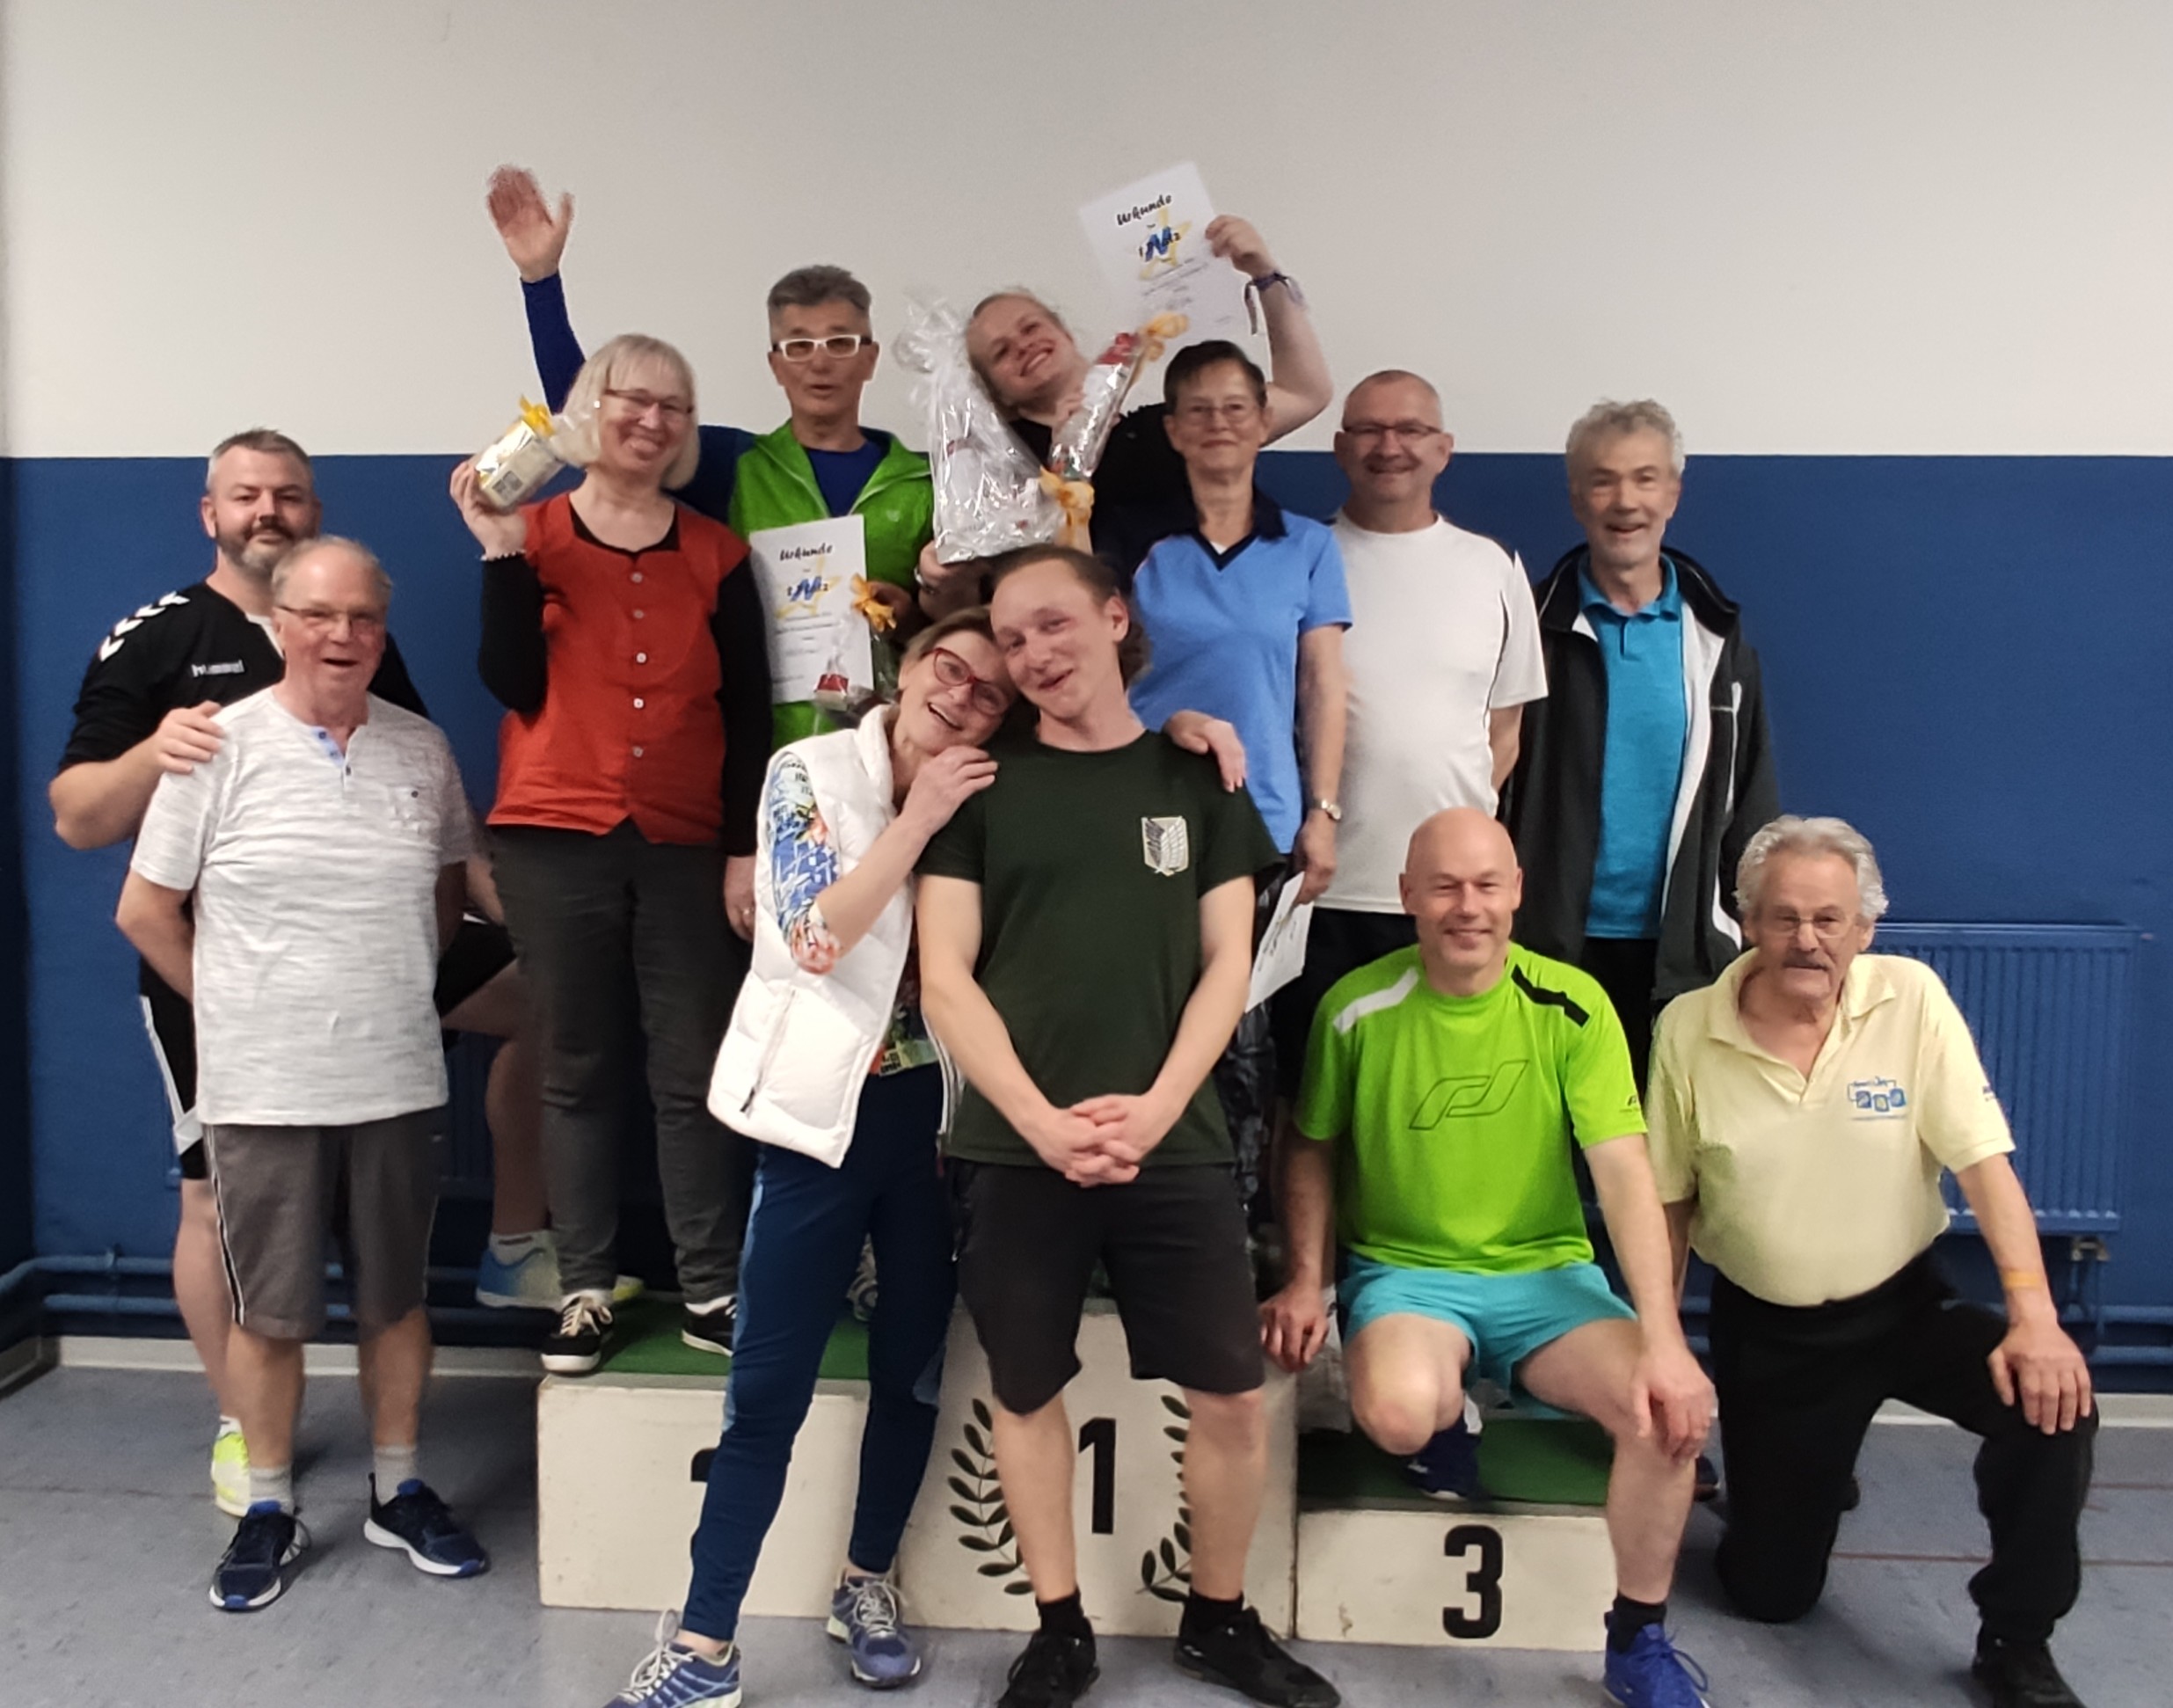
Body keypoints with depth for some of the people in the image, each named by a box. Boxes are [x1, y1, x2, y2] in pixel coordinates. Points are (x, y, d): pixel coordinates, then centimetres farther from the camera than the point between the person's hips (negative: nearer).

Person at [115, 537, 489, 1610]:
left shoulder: (422, 750, 1)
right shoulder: (219, 747, -8)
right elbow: (145, 911, -1)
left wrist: (398, 989, 11)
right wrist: (235, 1007, 3)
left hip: (398, 1081, 3)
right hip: (262, 1090, -2)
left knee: (397, 1298, 14)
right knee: (267, 1311, 9)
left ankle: (398, 1492, 31)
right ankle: (269, 1511, 28)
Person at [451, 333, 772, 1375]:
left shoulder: (716, 553, 8)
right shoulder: (534, 533, 5)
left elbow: (750, 711, 6)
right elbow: (515, 686, -6)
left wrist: (746, 848, 0)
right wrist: (502, 553, -12)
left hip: (686, 845, 1)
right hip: (555, 840, 0)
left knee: (696, 1071, 1)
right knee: (578, 1068, 6)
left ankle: (710, 1289, 10)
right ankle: (585, 1290, 15)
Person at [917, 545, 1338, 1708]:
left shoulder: (1199, 777, 7)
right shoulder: (982, 785, 3)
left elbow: (1226, 965, 4)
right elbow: (944, 978, -2)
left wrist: (1156, 1107, -10)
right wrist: (1039, 1119, -13)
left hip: (1174, 1145, 1)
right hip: (1013, 1149, 0)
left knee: (1232, 1396, 4)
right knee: (1026, 1391, 10)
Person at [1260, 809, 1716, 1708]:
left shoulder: (1572, 1004, -8)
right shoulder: (1357, 1008, -8)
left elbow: (1625, 1171, -14)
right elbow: (1314, 1150, 7)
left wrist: (1664, 1339, -23)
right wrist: (1307, 1279, -5)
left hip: (1547, 1272, 1)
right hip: (1404, 1270, -1)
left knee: (1673, 1409, -24)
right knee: (1398, 1413, -34)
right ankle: (1445, 1420, 9)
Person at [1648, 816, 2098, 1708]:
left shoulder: (1912, 998, -12)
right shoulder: (1687, 1029, -10)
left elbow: (1983, 1162, -14)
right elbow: (1670, 1202, 0)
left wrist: (2035, 1315, -25)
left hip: (1904, 1305, 0)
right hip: (1765, 1332, 0)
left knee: (2051, 1397, -28)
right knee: (1768, 1593, 3)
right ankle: (1794, 1477, 39)